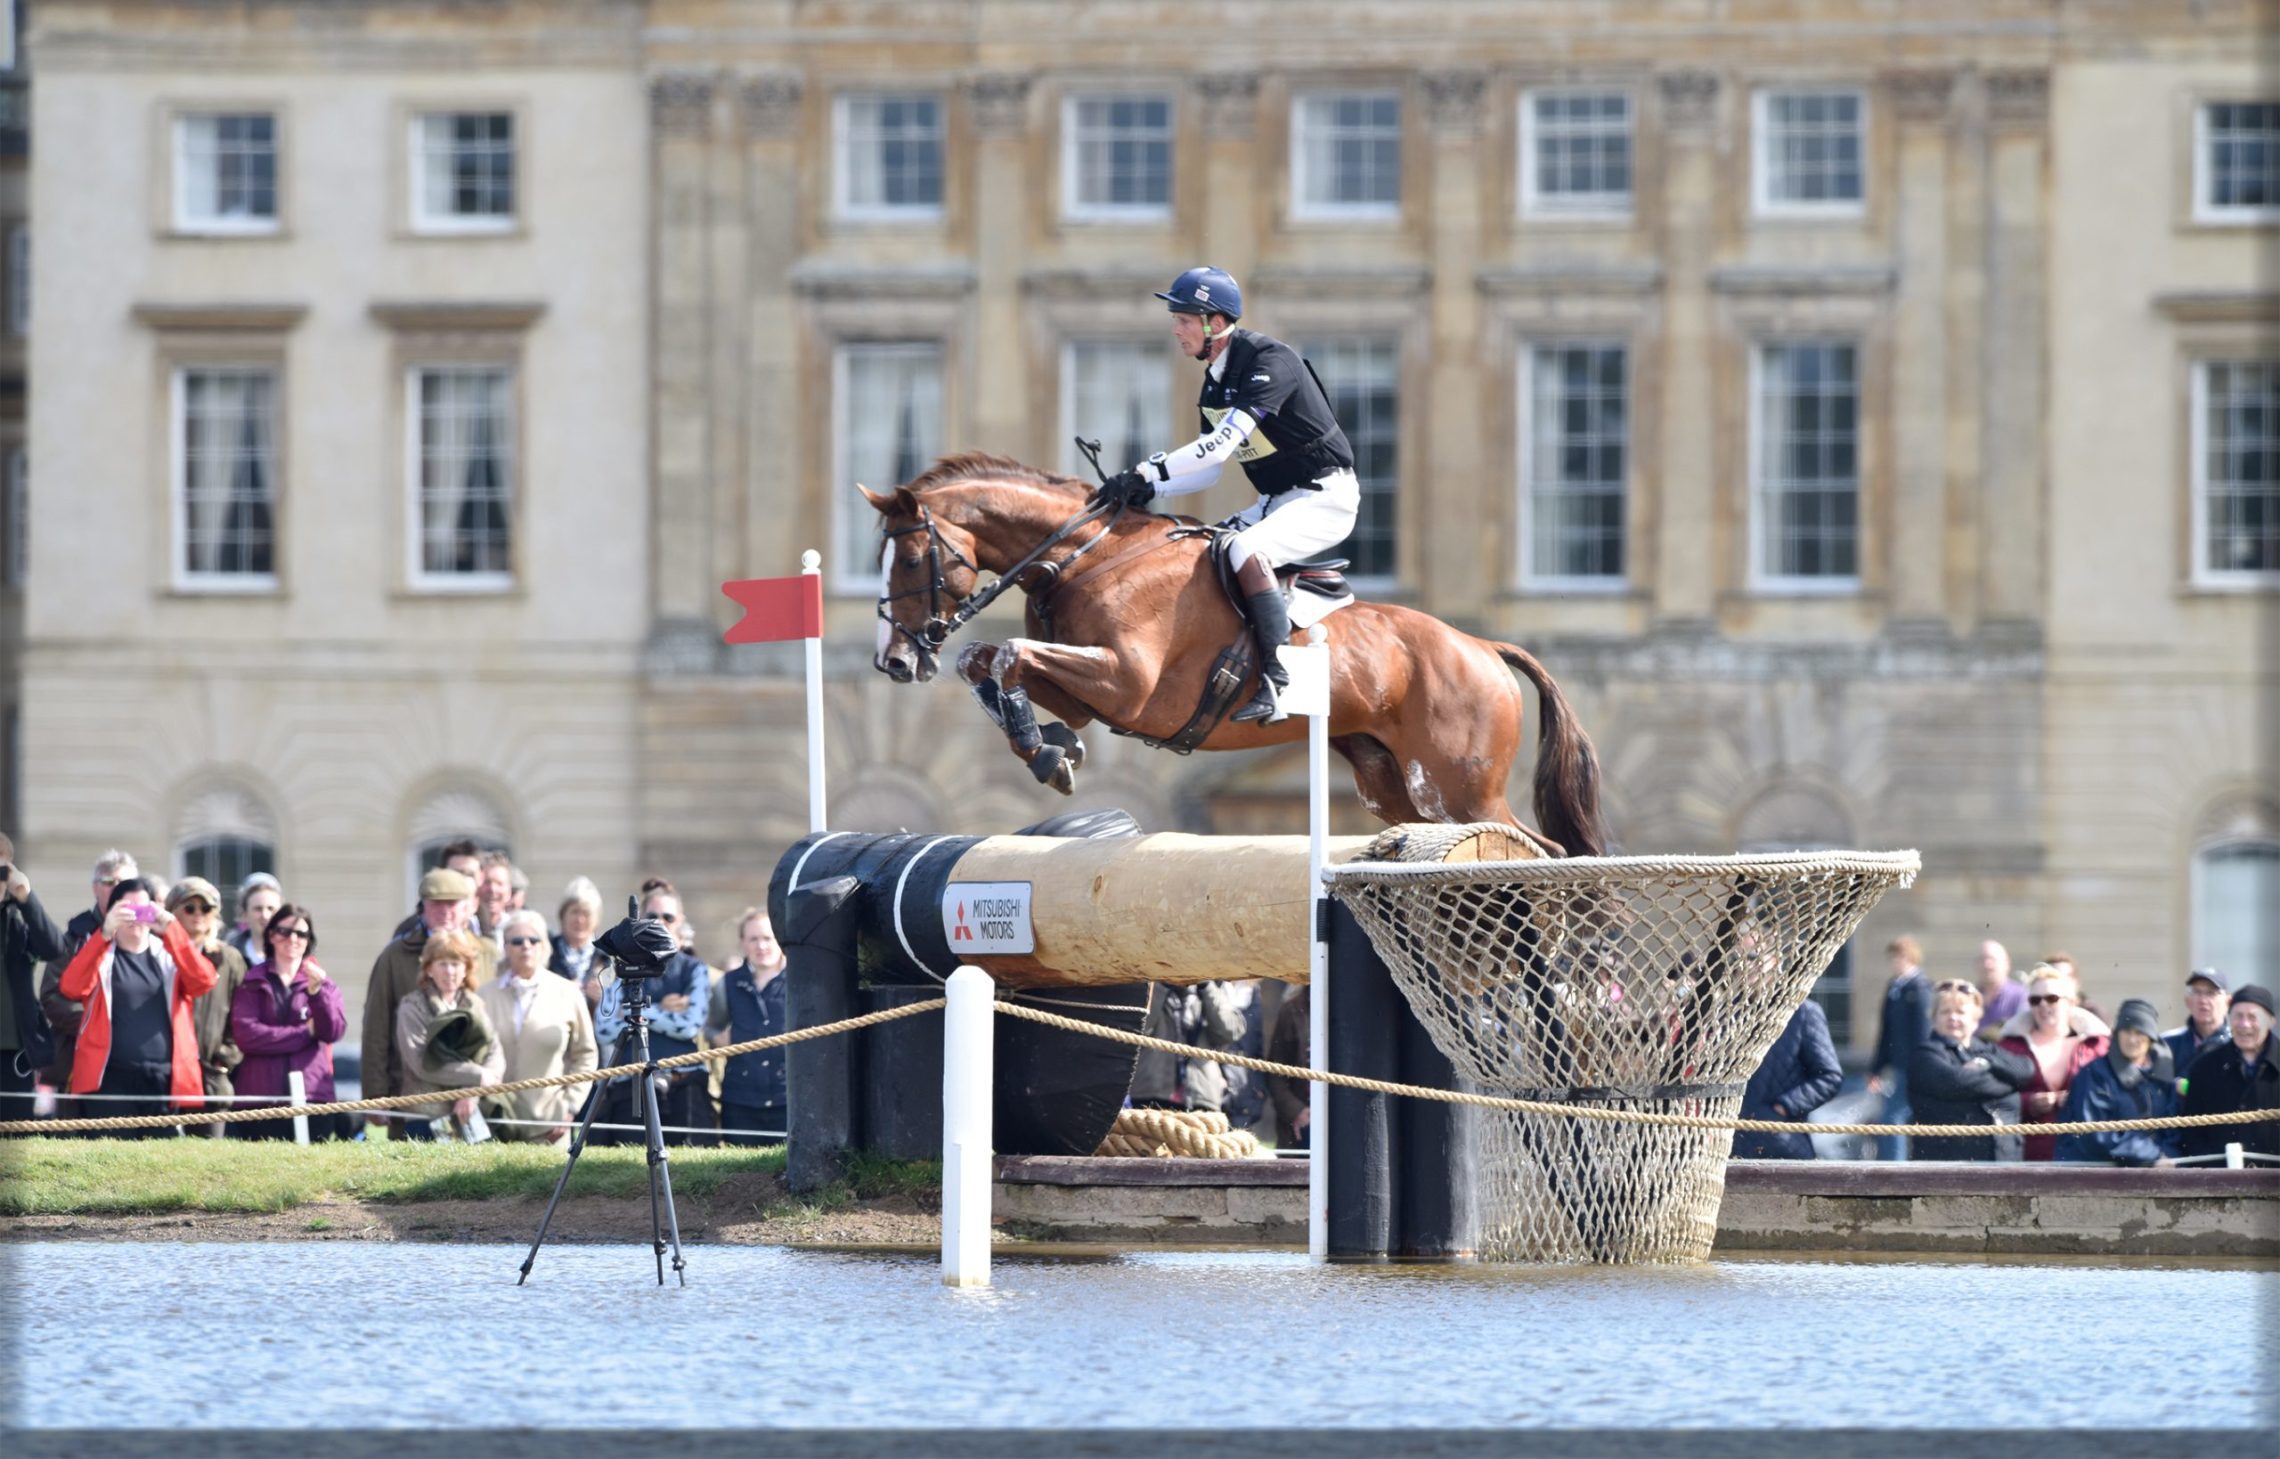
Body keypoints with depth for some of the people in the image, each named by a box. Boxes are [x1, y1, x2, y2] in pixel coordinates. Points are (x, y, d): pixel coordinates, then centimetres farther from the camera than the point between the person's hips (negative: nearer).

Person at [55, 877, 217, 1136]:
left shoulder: (169, 956, 14)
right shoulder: (99, 954, 9)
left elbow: (204, 981, -6)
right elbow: (71, 988, -11)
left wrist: (171, 930, -15)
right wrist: (105, 933, -19)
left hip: (165, 1080, 2)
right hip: (113, 1079, -2)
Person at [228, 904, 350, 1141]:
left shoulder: (325, 985, 16)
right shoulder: (251, 983, 10)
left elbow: (334, 1032, 1)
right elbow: (245, 1034, -5)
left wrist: (316, 992, -14)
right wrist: (305, 1033, -2)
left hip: (312, 1094, 1)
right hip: (260, 1094, -1)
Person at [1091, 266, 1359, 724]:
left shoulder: (1270, 360, -20)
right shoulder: (1215, 381, 9)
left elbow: (1221, 445, -29)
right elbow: (1209, 469, 13)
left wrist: (1146, 472, -30)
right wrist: (1148, 488, -3)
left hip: (1326, 497, -10)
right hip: (1279, 500, 10)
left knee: (1245, 550, -32)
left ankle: (1276, 680, -31)